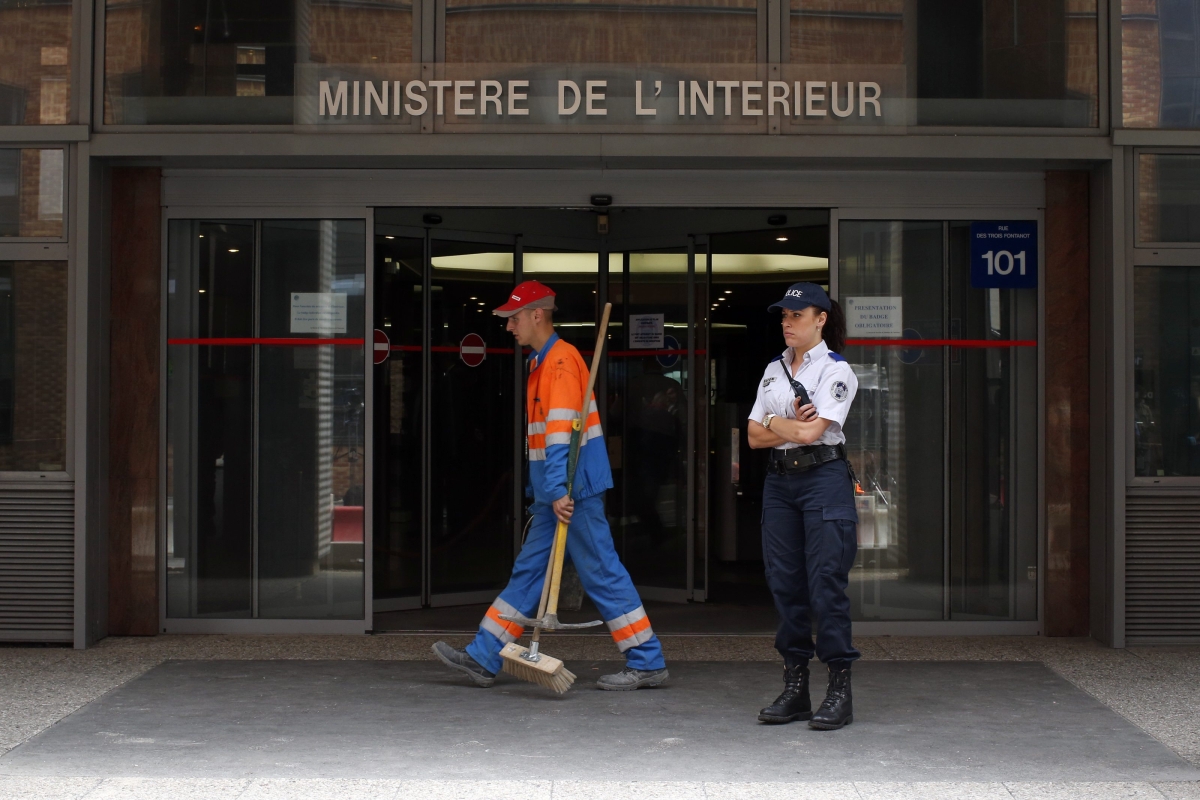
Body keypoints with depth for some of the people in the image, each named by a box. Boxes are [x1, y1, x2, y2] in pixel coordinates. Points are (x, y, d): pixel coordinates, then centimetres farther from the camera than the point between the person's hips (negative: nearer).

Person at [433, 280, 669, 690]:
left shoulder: (561, 360, -14)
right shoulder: (542, 363, 18)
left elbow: (560, 431, -22)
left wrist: (559, 489, -28)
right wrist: (547, 491, 22)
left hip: (574, 489, -10)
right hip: (556, 492, 10)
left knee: (602, 573, -5)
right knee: (528, 572, 11)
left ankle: (647, 663, 3)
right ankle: (483, 658, 14)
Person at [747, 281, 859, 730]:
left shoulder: (836, 370, -4)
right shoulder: (774, 370, 16)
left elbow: (810, 431, -15)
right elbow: (754, 436, 9)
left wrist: (774, 422, 1)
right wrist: (792, 427, -7)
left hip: (824, 478, -6)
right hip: (779, 480, 7)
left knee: (826, 585, -8)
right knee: (785, 584, 6)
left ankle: (840, 691, -2)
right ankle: (795, 688, 13)